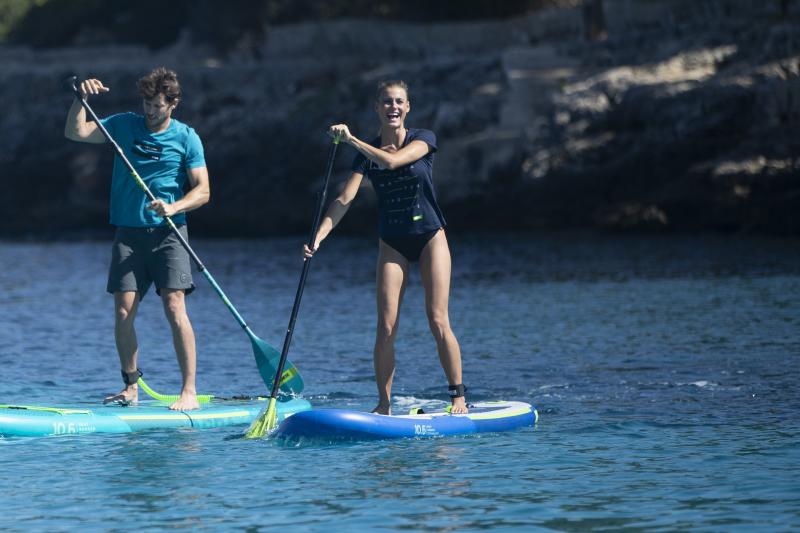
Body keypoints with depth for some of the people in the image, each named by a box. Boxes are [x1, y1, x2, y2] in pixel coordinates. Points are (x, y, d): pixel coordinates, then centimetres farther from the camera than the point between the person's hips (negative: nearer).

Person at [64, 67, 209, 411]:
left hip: (168, 233, -3)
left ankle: (189, 391, -12)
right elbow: (75, 133, 4)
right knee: (123, 311, -3)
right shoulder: (125, 125, 9)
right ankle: (131, 387, 10)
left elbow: (203, 190, -2)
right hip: (129, 233, 3)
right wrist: (81, 98, -11)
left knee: (174, 308, -14)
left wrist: (174, 207, -19)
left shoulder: (186, 138, 1)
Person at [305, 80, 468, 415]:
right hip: (392, 243, 2)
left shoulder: (422, 139, -6)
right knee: (386, 328, -6)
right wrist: (318, 237, -22)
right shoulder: (367, 153, -1)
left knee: (438, 322, -8)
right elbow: (344, 199, -10)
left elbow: (392, 160, -26)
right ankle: (384, 404, 2)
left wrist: (351, 139, -24)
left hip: (429, 237, -2)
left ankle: (458, 397, 1)